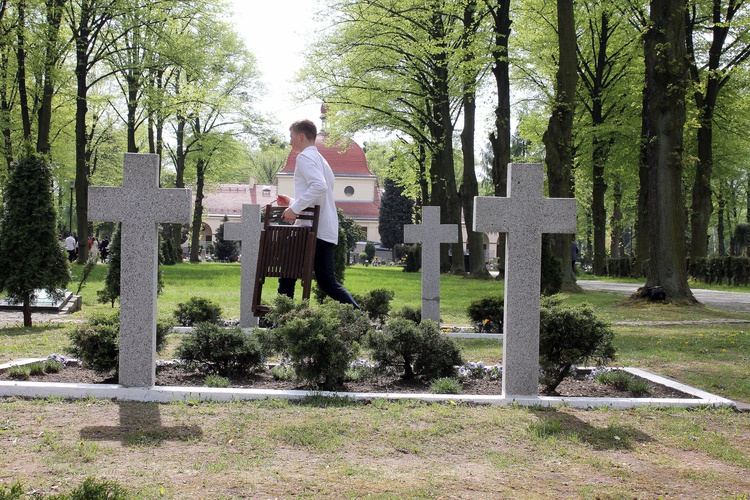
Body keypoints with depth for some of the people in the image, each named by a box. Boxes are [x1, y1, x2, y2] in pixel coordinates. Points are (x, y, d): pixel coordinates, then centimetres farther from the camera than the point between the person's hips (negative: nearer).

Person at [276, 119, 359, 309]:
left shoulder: (305, 157, -6)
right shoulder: (321, 160, 24)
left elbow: (319, 186, -23)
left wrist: (295, 208, -21)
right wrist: (292, 202, 27)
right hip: (327, 230, 9)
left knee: (287, 274, 0)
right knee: (326, 281, 7)